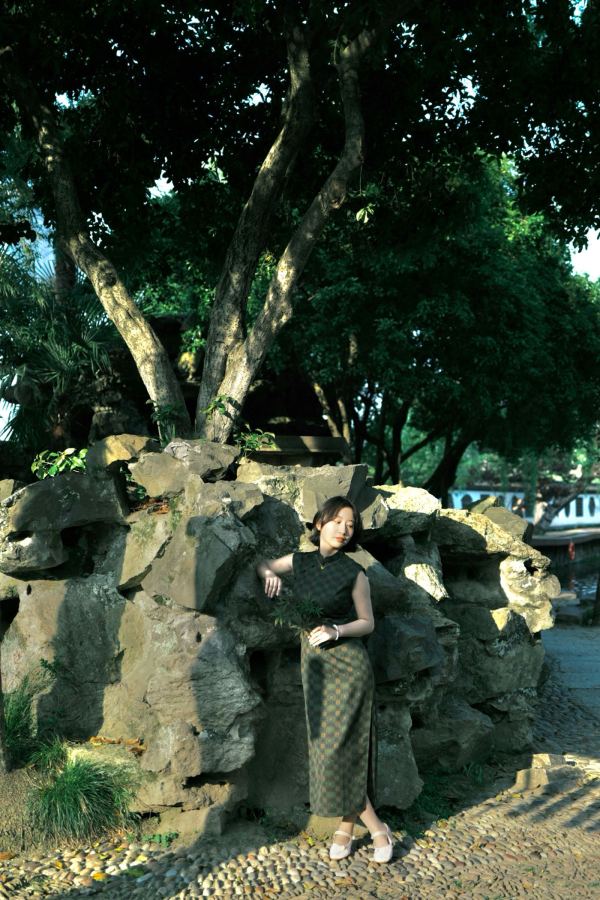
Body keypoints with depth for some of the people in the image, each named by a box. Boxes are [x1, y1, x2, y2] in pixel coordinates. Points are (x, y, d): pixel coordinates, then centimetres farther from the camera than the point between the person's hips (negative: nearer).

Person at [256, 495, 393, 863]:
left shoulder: (354, 573, -8)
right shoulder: (300, 561, 3)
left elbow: (368, 623, -2)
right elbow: (263, 564, 19)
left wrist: (336, 631, -19)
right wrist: (271, 574, -4)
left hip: (348, 663, -4)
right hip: (314, 663, 5)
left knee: (340, 749, -8)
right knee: (328, 749, 5)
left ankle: (347, 827, 11)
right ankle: (377, 829, 17)